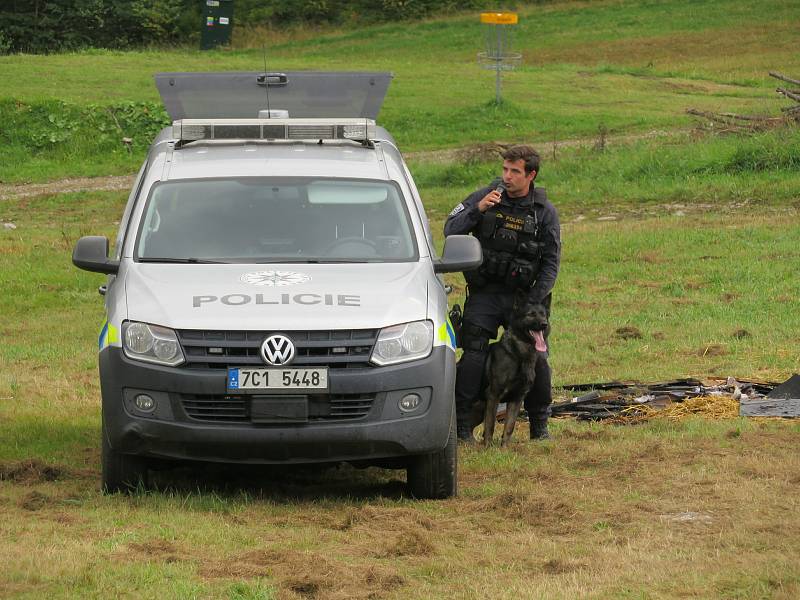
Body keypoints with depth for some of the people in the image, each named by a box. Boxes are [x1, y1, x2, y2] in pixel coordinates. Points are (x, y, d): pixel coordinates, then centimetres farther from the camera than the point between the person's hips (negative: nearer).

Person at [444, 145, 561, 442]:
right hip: (484, 294, -1)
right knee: (473, 356, -13)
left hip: (524, 294, 1)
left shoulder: (545, 212, -1)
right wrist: (478, 209, -21)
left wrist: (534, 302, -7)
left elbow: (551, 262, 2)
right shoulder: (486, 196, -2)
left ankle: (539, 425, 17)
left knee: (537, 359, 0)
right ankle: (462, 423, -9)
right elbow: (451, 230, -5)